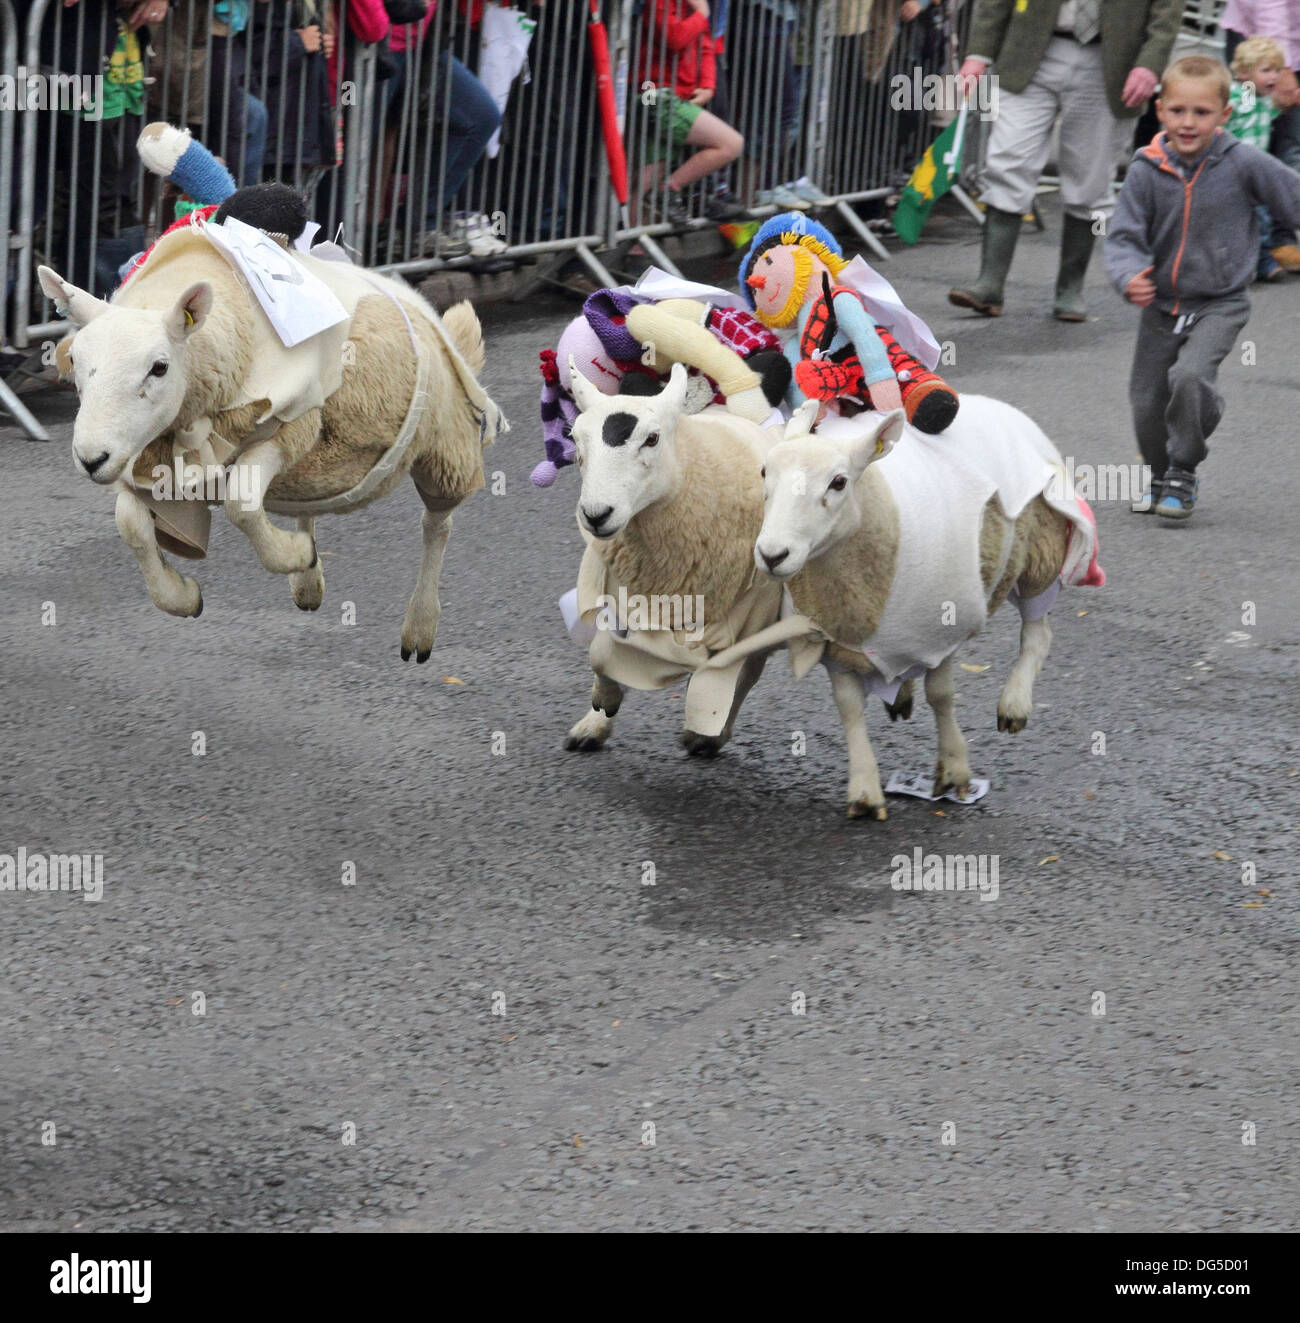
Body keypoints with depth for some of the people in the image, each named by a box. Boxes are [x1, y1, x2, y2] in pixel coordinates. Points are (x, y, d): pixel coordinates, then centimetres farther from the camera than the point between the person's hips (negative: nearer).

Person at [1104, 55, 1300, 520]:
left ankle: (1183, 473, -6)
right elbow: (1123, 236, -8)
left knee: (1189, 374, -26)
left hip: (1220, 303, -3)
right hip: (1162, 304, 3)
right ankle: (1161, 477, 35)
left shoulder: (1244, 164, -14)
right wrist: (1130, 278, -27)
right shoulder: (1147, 171, -10)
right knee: (1147, 403, 7)